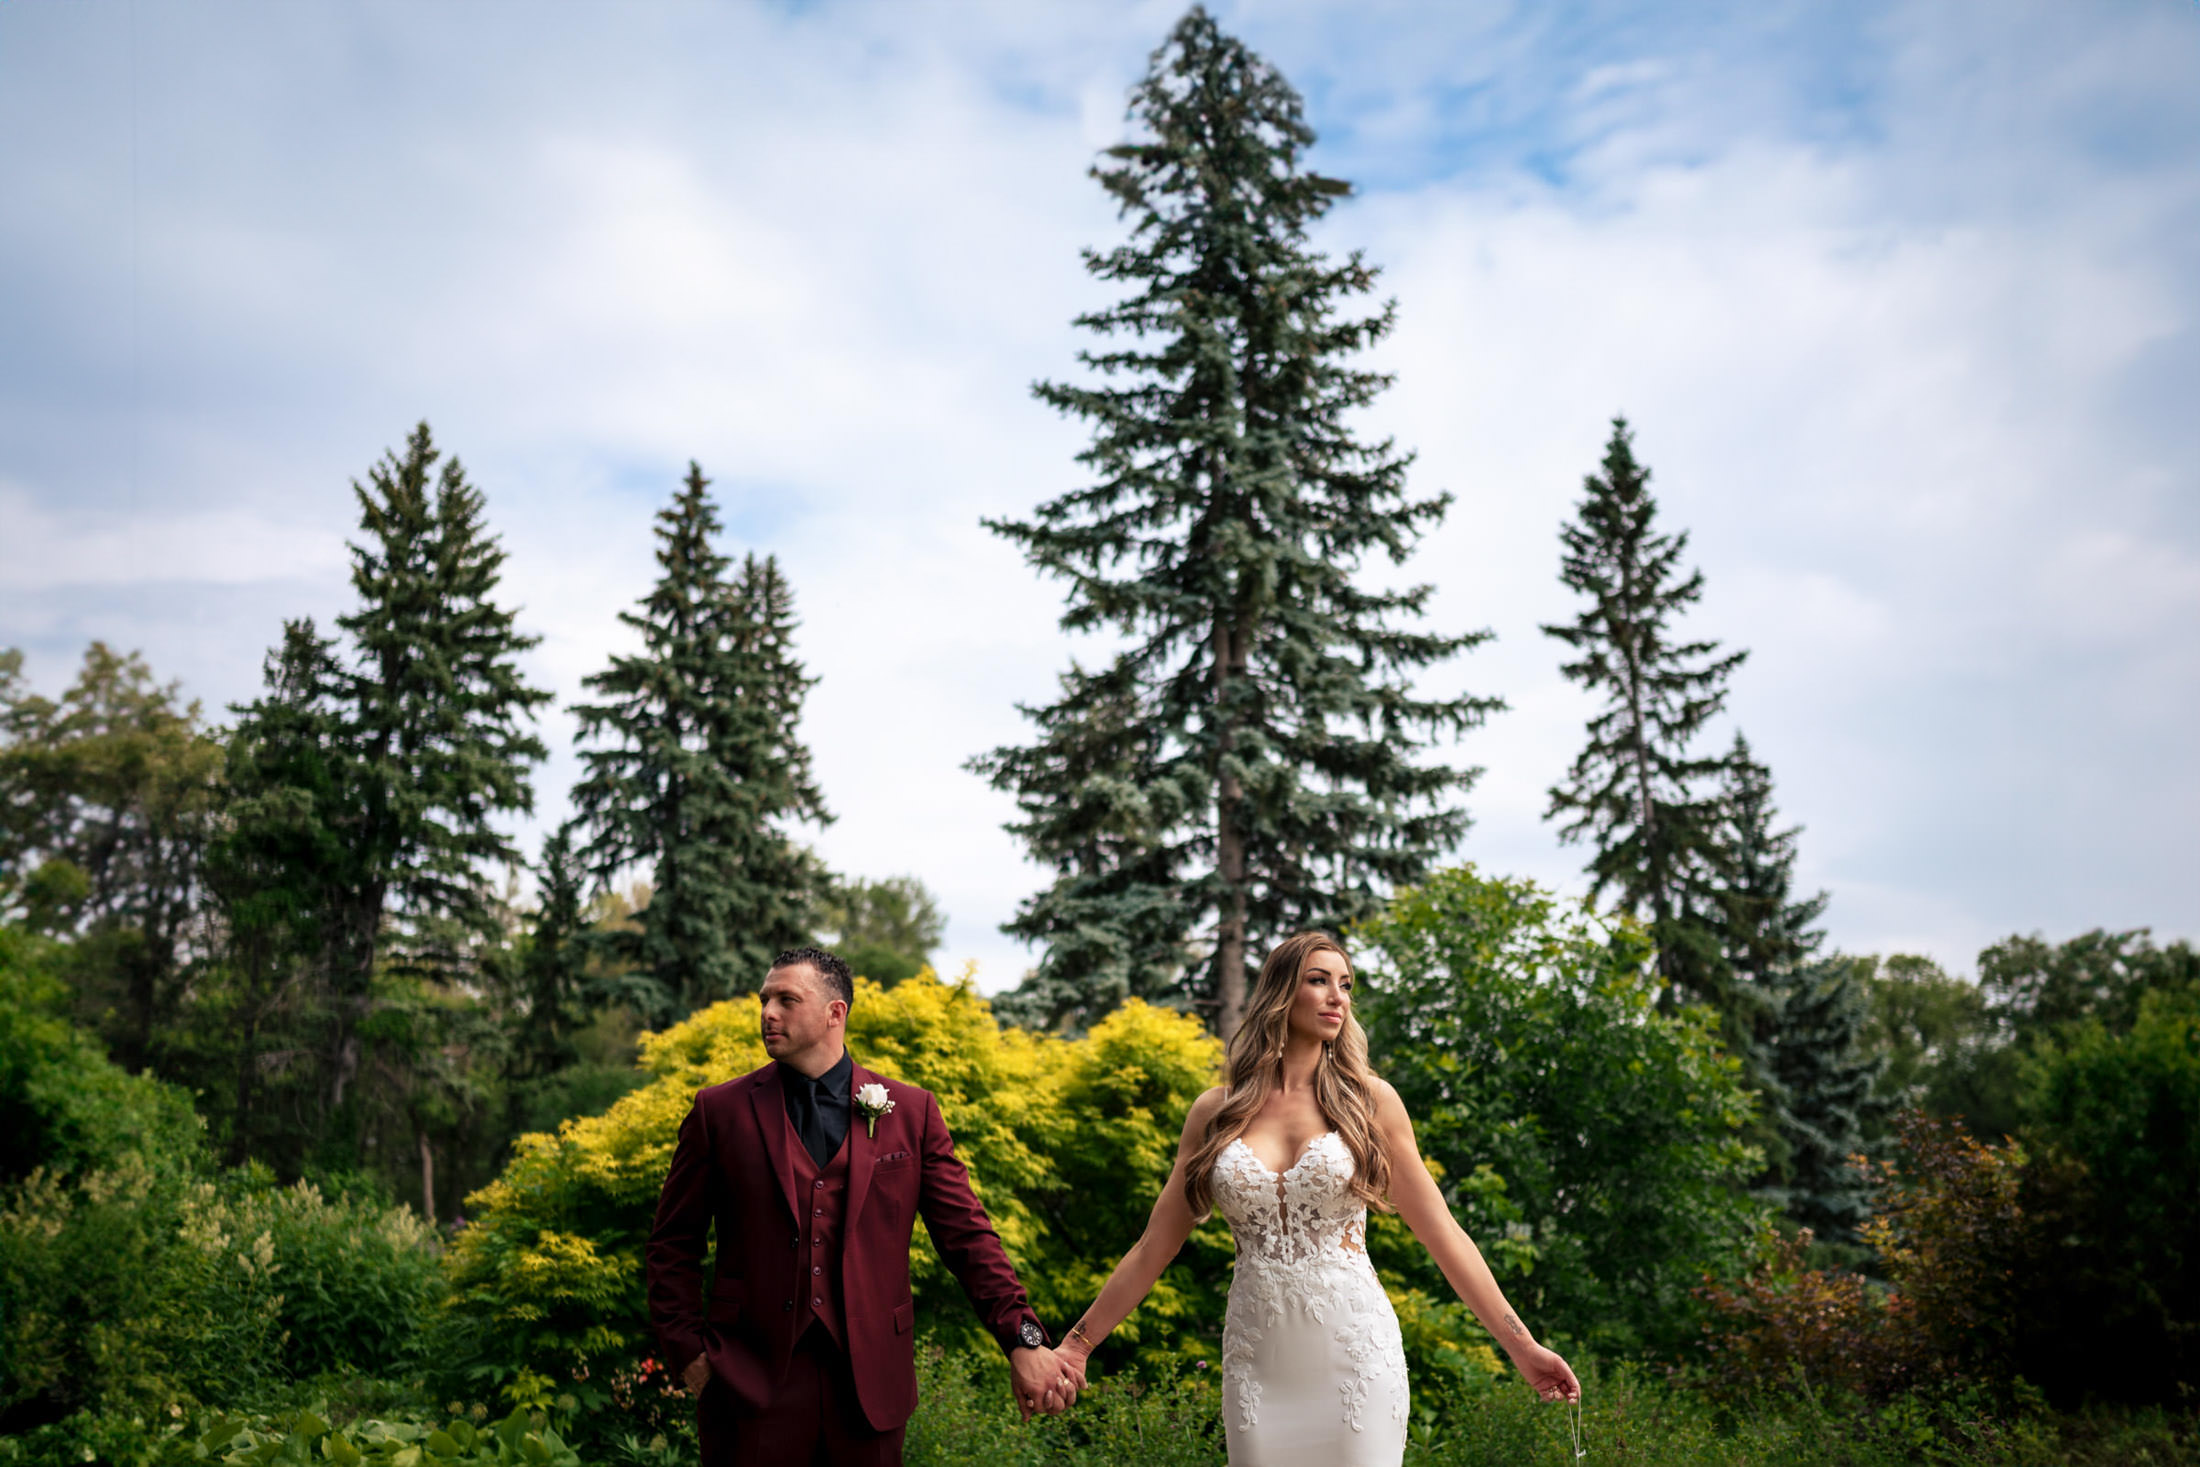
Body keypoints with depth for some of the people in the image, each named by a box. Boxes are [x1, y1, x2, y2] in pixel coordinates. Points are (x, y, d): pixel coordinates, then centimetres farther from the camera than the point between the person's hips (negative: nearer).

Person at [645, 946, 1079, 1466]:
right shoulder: (720, 1110, 3)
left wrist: (1024, 1341, -7)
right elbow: (673, 1244, 7)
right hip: (753, 1380, 0)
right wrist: (689, 1352, -1)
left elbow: (967, 1237, 2)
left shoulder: (911, 1112, 3)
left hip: (869, 1381, 1)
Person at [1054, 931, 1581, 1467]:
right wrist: (1075, 1344, 8)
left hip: (1357, 1349, -1)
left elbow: (1441, 1233, 4)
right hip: (1257, 1358, 1)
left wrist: (1520, 1344, 2)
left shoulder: (1371, 1102, 1)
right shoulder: (1215, 1111, 4)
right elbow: (1155, 1245, 9)